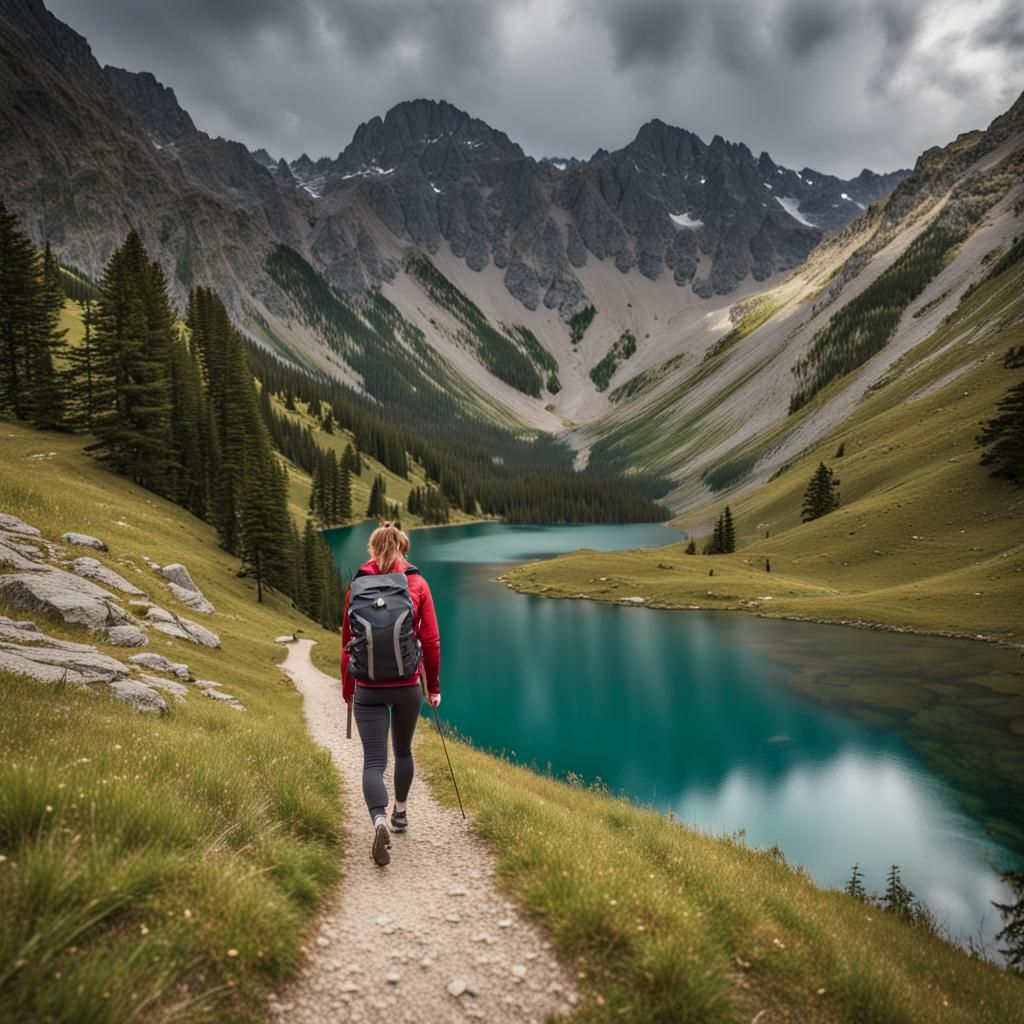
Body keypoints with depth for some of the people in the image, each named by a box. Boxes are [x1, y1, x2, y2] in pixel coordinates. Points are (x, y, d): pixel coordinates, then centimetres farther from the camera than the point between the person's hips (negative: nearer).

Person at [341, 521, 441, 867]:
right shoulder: (417, 584, -3)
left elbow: (347, 642, 3)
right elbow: (431, 640, -3)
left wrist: (347, 690, 12)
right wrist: (434, 686, 7)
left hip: (367, 687, -1)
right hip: (407, 685, 1)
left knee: (373, 760, 2)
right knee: (403, 751, 22)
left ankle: (379, 822, -20)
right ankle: (400, 813, 38)